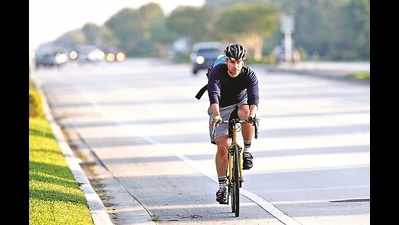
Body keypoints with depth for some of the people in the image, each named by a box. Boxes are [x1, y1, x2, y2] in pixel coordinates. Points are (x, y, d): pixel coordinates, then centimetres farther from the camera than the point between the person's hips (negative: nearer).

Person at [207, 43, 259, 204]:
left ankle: (247, 151, -16)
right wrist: (216, 115, -56)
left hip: (240, 105, 1)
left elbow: (254, 98, -34)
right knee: (222, 146, -13)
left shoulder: (249, 75, -20)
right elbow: (213, 95, -38)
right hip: (221, 109, -1)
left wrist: (252, 114, -54)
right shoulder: (217, 72, -23)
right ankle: (222, 185, -1)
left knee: (246, 112, -36)